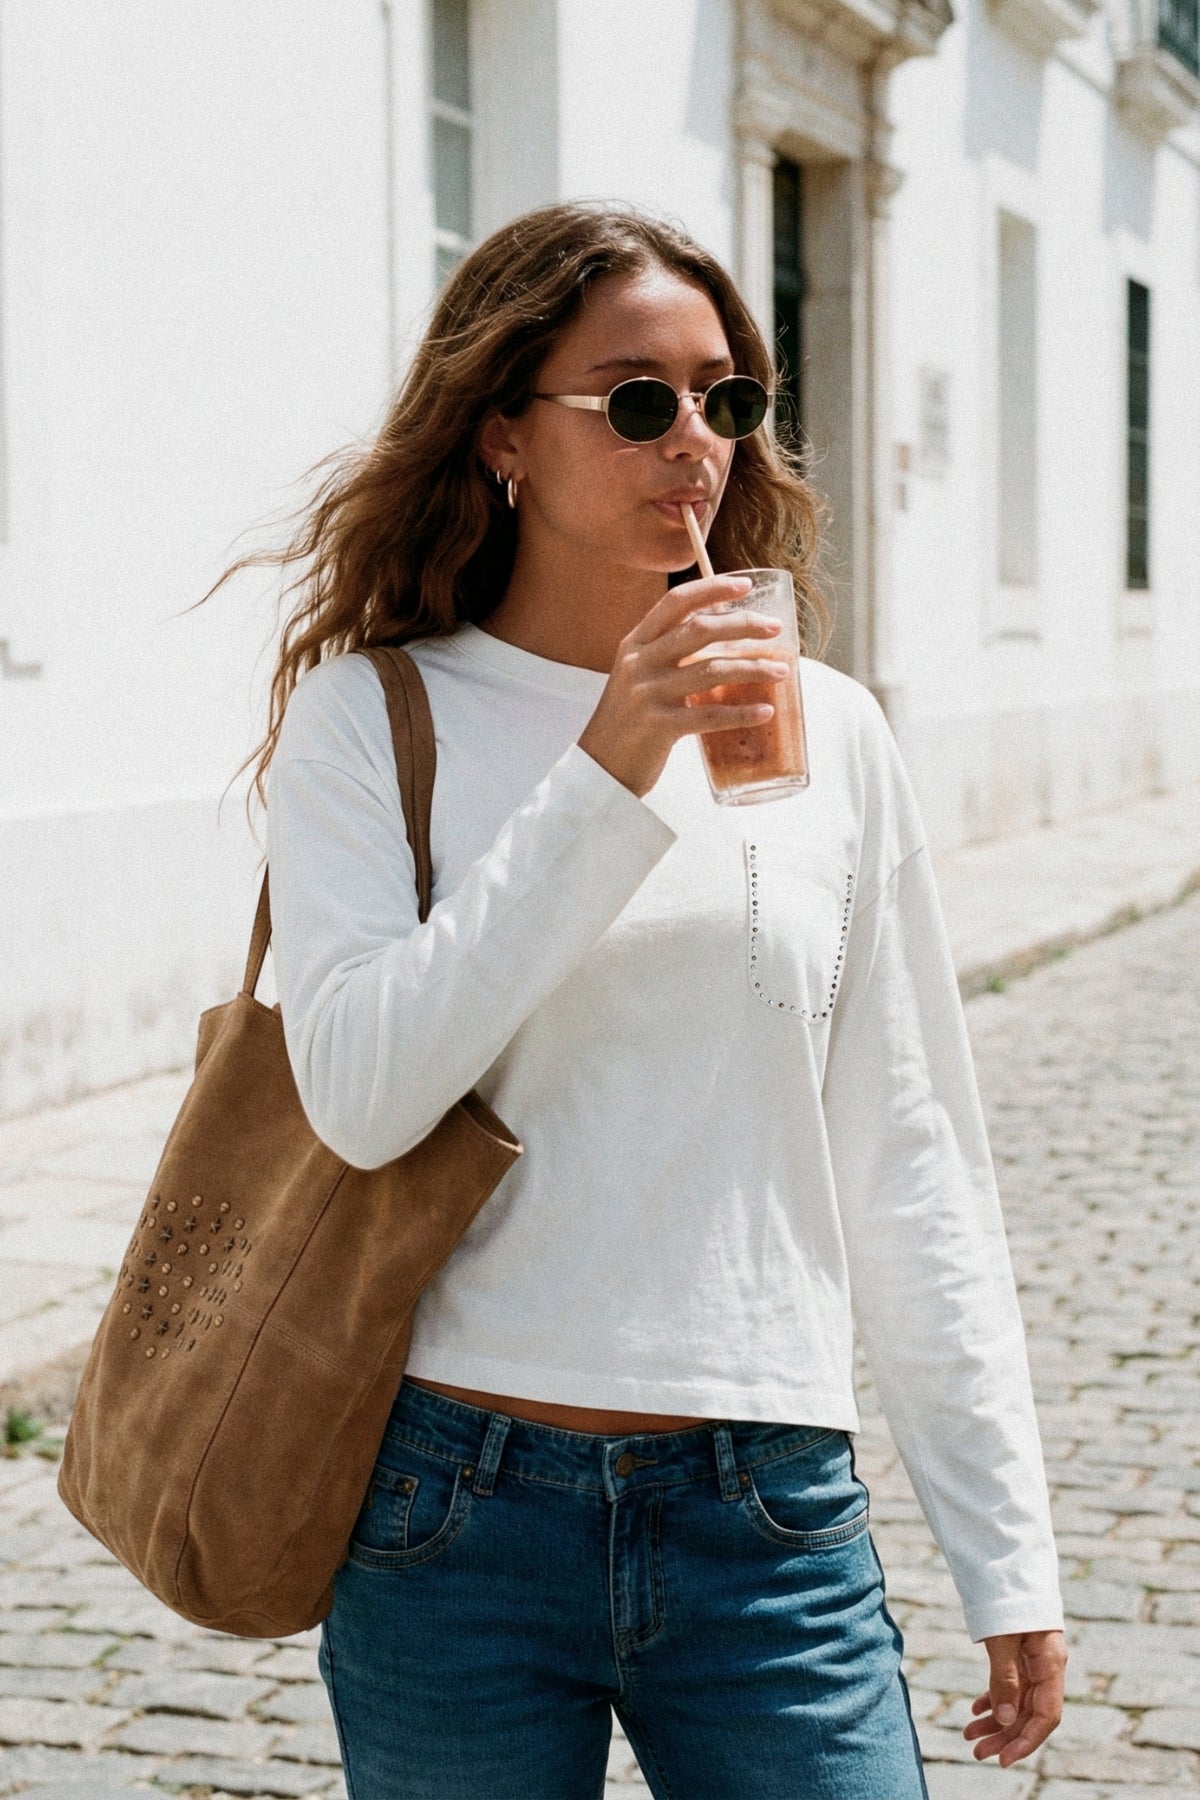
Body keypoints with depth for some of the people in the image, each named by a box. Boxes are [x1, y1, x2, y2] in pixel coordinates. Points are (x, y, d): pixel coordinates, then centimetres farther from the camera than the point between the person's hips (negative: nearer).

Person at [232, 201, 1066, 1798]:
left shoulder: (825, 733, 4)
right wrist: (603, 779, -19)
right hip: (458, 1520, -1)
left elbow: (912, 1166, 6)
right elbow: (362, 1092, -15)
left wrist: (1008, 1552, 5)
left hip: (771, 1524, 2)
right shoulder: (370, 716, -2)